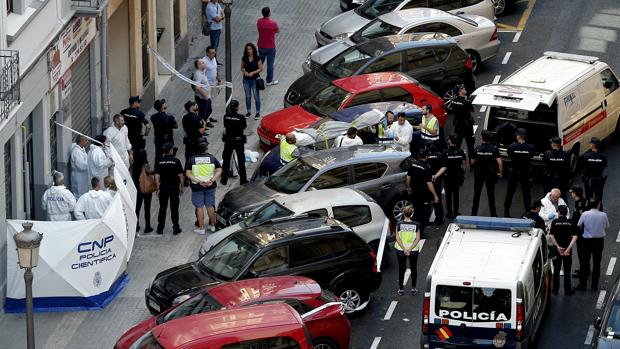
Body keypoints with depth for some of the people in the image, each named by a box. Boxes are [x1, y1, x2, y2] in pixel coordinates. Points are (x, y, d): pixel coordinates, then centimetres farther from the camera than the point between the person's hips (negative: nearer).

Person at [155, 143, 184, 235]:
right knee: (174, 208, 6)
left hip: (163, 187, 1)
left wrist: (158, 188, 0)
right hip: (174, 187, -1)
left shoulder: (159, 161, -5)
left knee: (162, 208, 9)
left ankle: (160, 228, 12)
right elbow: (180, 175, -6)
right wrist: (181, 187, 4)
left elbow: (157, 176, -6)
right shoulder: (176, 161, -9)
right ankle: (176, 228, 9)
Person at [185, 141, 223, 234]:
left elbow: (188, 174, -10)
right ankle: (212, 226, 23)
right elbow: (219, 170, -3)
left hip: (197, 187, -2)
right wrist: (212, 180, -11)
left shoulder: (192, 160, -2)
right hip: (210, 185, 2)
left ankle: (201, 228, 5)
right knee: (210, 206, 14)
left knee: (199, 207, 3)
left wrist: (198, 181, -15)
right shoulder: (212, 158, 1)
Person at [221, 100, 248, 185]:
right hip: (239, 140, -2)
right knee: (241, 161, 10)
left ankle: (224, 180, 20)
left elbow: (225, 127, -1)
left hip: (228, 140, 2)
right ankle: (243, 180, 15)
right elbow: (244, 127, -4)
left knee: (226, 160, 14)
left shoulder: (226, 117, -11)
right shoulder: (241, 117, -19)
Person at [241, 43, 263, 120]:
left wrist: (253, 73, -18)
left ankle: (258, 113, 11)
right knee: (248, 96, 13)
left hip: (255, 79, -3)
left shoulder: (257, 59, -10)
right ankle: (248, 112, 26)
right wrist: (244, 72, -12)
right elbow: (242, 68, 9)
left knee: (256, 96, 1)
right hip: (246, 79, 3)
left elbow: (261, 68, -7)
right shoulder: (244, 58, -1)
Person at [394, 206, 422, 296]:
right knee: (413, 269, 16)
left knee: (401, 269, 13)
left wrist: (404, 249, -15)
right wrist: (410, 249, -15)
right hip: (413, 251, 0)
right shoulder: (416, 225, -10)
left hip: (401, 250, 0)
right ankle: (413, 289, 22)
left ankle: (401, 289, 17)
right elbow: (417, 239, -13)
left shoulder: (399, 224, -11)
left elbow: (397, 238, -14)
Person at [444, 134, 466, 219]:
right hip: (458, 176, 4)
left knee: (448, 195, 7)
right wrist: (463, 174, 11)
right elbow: (464, 163, 0)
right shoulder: (461, 151, -5)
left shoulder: (446, 152, -17)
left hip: (448, 176, -4)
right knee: (456, 194, 16)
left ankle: (450, 213, 10)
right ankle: (456, 212, 19)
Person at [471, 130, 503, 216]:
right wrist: (500, 173, -5)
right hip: (491, 173, 0)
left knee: (477, 193, 11)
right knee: (491, 193, 11)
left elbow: (472, 162, -4)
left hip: (478, 173, 0)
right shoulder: (494, 149, -12)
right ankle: (493, 213, 16)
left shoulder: (477, 148, -11)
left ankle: (474, 213, 16)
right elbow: (500, 162, -17)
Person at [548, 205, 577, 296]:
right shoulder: (570, 223, -3)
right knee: (567, 271, 10)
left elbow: (551, 236, -15)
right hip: (567, 250, 1)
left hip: (557, 249, -1)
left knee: (556, 270, 11)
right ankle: (567, 290, 14)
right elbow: (574, 237, -11)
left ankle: (555, 289, 16)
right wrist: (568, 248, -15)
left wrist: (558, 246, -15)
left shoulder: (555, 222, -7)